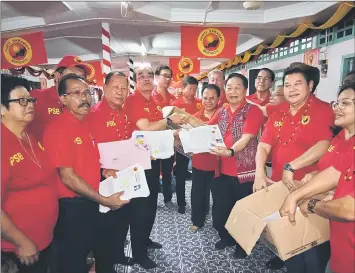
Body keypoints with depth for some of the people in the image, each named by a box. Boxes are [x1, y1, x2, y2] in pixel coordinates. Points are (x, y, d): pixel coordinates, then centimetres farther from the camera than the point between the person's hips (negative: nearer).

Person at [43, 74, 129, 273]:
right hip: (71, 206, -7)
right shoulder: (57, 129, -20)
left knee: (93, 250, 26)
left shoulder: (88, 122, 4)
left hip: (92, 201, 7)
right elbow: (67, 176, -21)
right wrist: (103, 200, -21)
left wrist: (103, 171, 0)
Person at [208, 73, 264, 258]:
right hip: (223, 170, 6)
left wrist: (230, 151, -38)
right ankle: (226, 237, 42)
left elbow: (246, 138, -21)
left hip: (244, 171, -5)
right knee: (220, 207, 16)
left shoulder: (253, 111, -9)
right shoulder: (222, 111, 10)